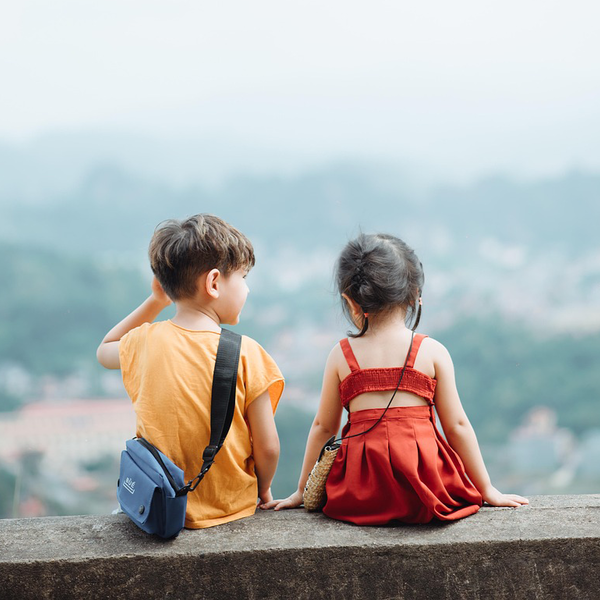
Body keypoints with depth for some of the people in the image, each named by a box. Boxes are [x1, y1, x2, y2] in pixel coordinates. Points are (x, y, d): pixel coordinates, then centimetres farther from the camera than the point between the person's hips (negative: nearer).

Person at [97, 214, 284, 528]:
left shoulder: (144, 343, -8)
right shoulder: (245, 353, -17)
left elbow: (104, 351, 19)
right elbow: (267, 448, -12)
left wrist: (155, 302, 14)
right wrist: (262, 491, 10)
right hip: (231, 509, -3)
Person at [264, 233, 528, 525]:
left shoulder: (341, 355, 4)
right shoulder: (432, 352, 1)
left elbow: (323, 427, 11)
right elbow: (457, 426, 3)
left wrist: (302, 491, 22)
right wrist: (487, 490, 13)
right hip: (423, 489, 0)